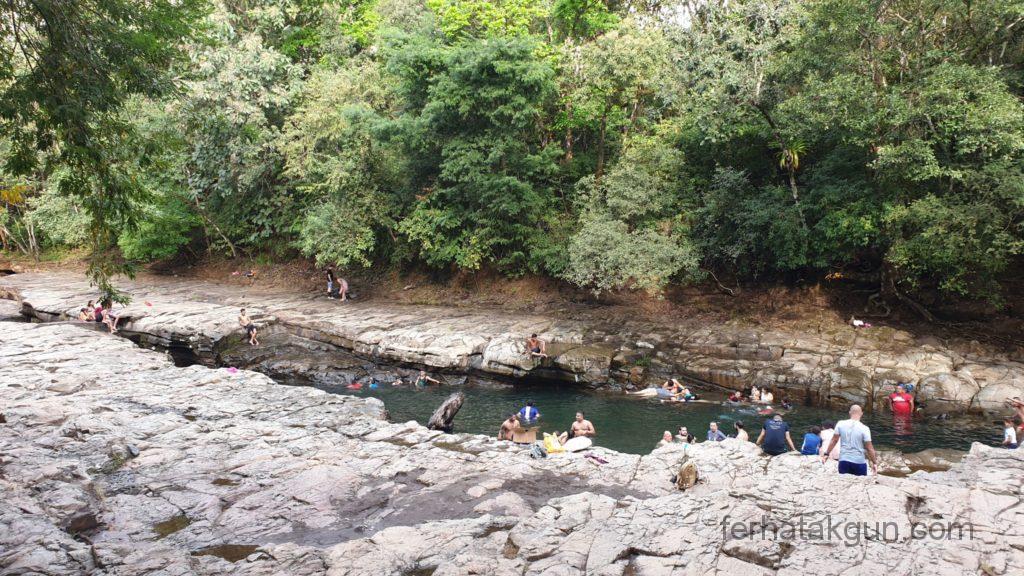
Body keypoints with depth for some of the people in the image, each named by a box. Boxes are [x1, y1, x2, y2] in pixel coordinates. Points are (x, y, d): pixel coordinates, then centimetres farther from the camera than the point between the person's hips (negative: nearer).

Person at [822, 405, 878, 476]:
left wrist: (826, 454, 12)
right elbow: (869, 448, -8)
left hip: (843, 460, 2)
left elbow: (834, 440, 3)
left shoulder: (841, 424, -3)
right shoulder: (864, 429, -10)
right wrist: (874, 463, 3)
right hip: (859, 462, -2)